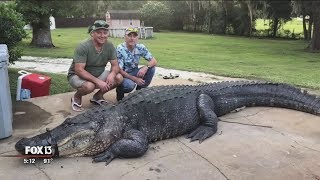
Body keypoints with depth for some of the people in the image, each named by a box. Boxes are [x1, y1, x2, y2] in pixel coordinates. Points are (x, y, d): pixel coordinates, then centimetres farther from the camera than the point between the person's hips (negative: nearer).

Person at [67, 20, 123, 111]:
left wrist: (112, 74, -32)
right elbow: (79, 70, -29)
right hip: (77, 75, -5)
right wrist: (97, 81, -37)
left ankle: (98, 96, 8)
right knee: (89, 86, -38)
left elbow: (115, 65, -7)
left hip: (98, 74, 6)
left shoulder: (109, 46, -9)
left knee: (119, 78, -15)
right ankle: (77, 97, -1)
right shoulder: (83, 47, -24)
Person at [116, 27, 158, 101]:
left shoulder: (140, 47, -8)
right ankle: (120, 91, 1)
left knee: (151, 67, -17)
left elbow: (154, 61, -8)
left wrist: (145, 67, -30)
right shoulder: (120, 49, -19)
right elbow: (119, 70, -21)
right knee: (130, 84, -37)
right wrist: (135, 79, -28)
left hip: (134, 72, 5)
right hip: (123, 75, -5)